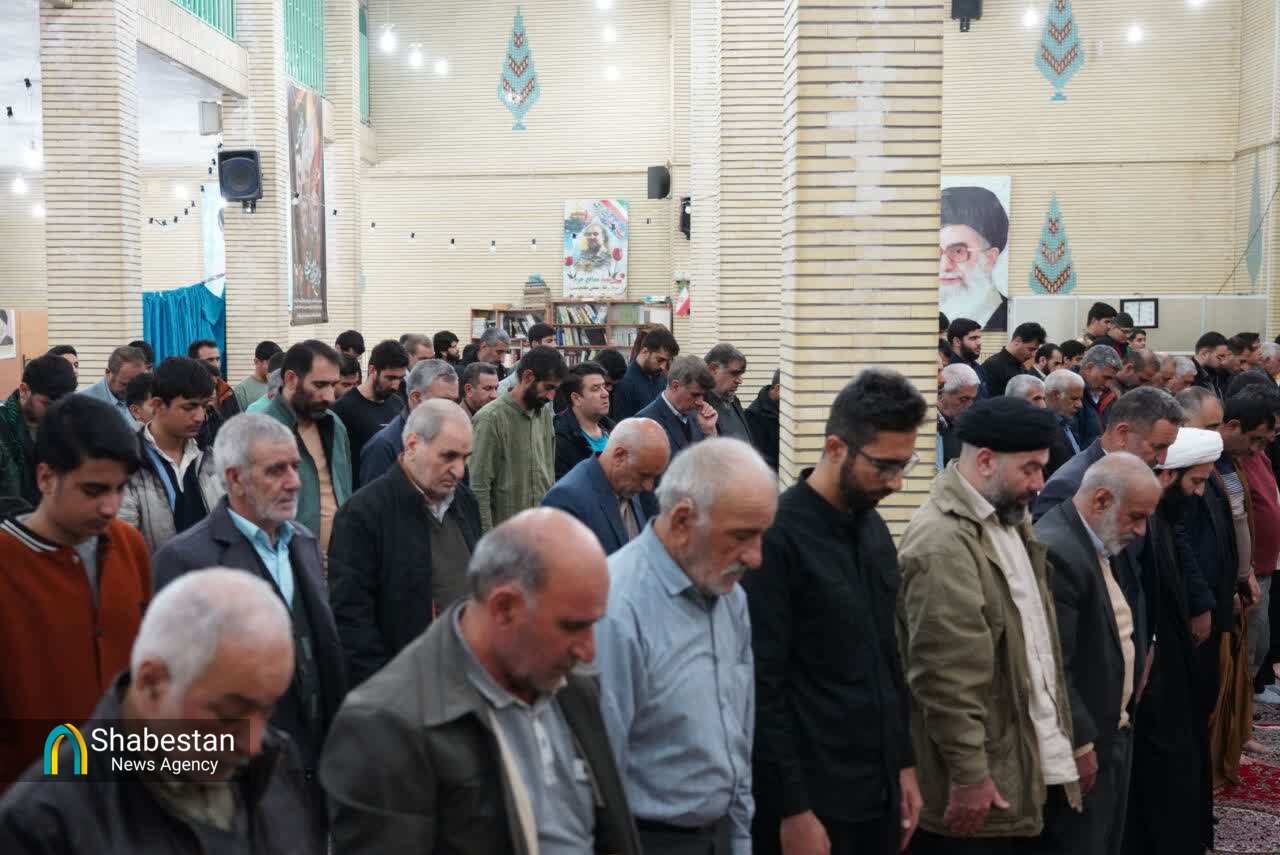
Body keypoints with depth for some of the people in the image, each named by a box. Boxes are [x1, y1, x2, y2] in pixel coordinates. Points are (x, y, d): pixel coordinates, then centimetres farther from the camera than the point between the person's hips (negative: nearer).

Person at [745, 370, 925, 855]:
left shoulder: (874, 528, 8)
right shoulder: (778, 536, -17)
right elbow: (763, 686, -17)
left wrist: (904, 763, 12)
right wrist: (793, 808, -16)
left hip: (878, 790, 7)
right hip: (811, 797, -7)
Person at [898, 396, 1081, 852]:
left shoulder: (1008, 520, 10)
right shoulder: (941, 542, -21)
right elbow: (945, 676, -22)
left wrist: (1065, 739, 15)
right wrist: (968, 775, -19)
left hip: (1026, 770, 9)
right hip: (983, 783, -9)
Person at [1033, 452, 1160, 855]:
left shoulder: (1104, 541, 7)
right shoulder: (1054, 551, -24)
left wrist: (1127, 711, 10)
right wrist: (1079, 744, -20)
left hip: (1114, 730, 10)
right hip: (1081, 741, -10)